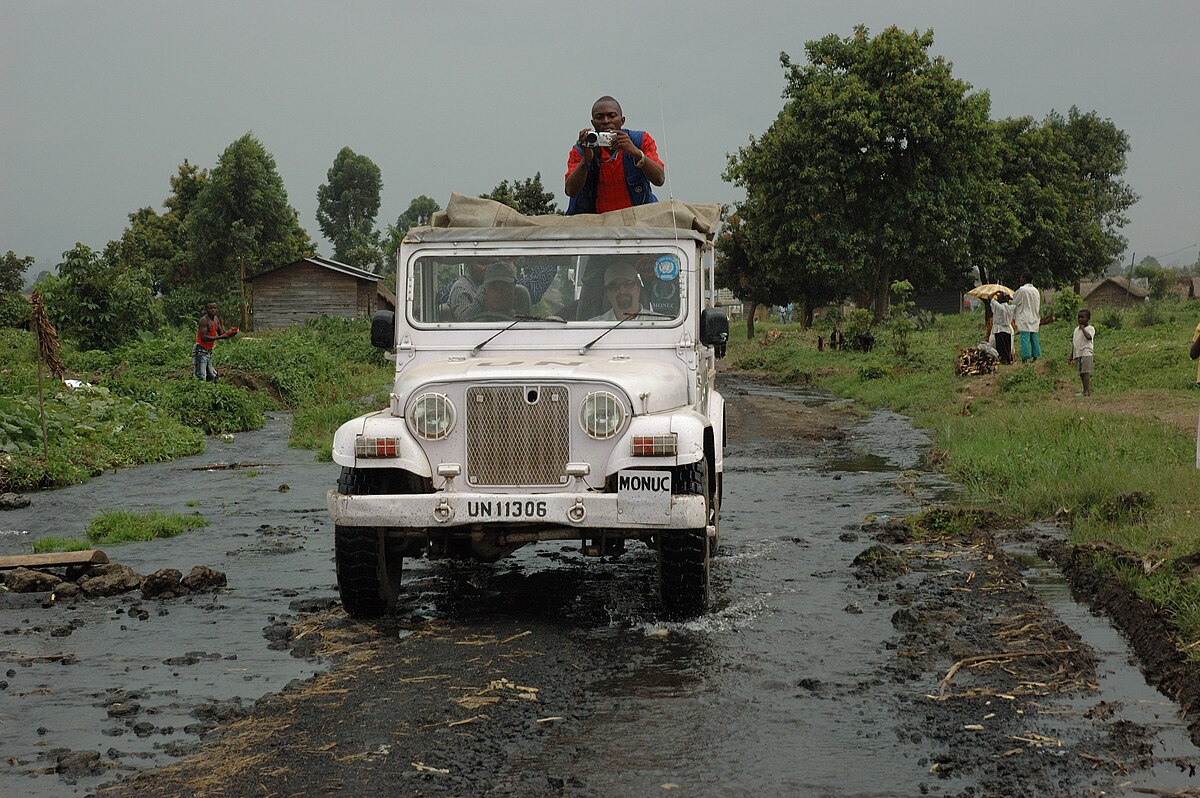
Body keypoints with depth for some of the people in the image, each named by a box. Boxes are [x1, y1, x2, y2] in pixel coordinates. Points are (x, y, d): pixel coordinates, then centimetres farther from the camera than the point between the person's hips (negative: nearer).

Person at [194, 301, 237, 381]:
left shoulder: (216, 319, 9)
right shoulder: (204, 320, -17)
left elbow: (221, 334, 16)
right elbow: (204, 337, -26)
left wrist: (229, 333, -6)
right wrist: (220, 337, -27)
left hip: (209, 351, 9)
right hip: (201, 351, -9)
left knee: (212, 377, 13)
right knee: (201, 378, -12)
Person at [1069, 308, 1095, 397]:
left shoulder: (1090, 328, -4)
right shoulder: (1076, 329, 19)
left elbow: (1089, 337, -27)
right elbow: (1074, 343, 24)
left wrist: (1082, 328, -17)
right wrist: (1071, 356, 24)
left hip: (1086, 353, -8)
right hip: (1078, 354, 8)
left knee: (1085, 372, -13)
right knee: (1081, 373, 10)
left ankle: (1086, 391, -15)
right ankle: (1085, 391, 17)